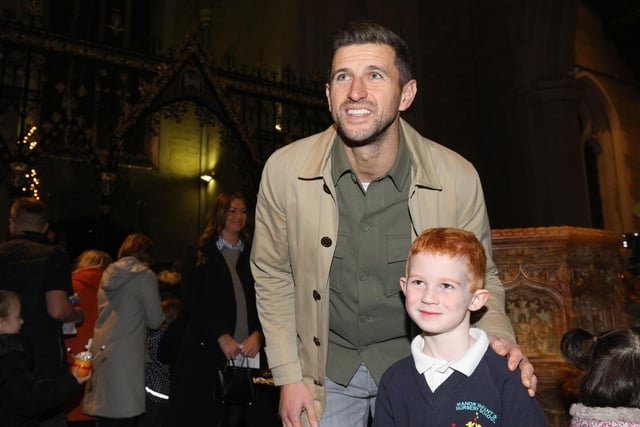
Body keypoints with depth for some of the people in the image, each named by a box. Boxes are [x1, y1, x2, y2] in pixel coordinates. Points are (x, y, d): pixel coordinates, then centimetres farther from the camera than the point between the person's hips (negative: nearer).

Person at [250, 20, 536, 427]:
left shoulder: (458, 177, -18)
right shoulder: (283, 170, -17)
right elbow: (273, 275, -4)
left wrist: (498, 337, -21)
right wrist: (288, 376, -4)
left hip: (416, 362, 0)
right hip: (327, 367, 1)